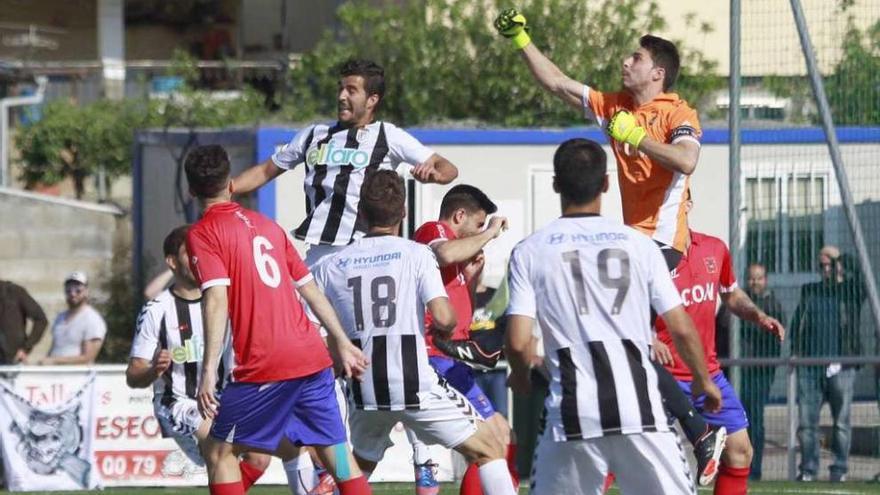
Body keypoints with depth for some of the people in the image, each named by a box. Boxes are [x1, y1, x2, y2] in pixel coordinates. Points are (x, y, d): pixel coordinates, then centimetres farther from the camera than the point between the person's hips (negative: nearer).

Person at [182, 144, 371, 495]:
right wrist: (342, 342, 27)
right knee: (336, 452, 10)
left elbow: (217, 299, -14)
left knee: (219, 451, 7)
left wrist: (209, 371, -19)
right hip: (313, 359, 6)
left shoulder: (201, 235, -1)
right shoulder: (267, 225, 18)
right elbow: (309, 288, 20)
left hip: (264, 367, -6)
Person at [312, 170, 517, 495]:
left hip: (365, 391, 4)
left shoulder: (332, 267, 4)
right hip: (415, 387, -4)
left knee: (359, 468, 28)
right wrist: (443, 329, 8)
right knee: (489, 450, 9)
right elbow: (444, 318, -15)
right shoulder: (416, 254, -5)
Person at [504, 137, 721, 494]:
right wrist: (704, 382, 24)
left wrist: (521, 376, 20)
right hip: (639, 407, 0)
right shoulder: (638, 244, 6)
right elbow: (682, 330, 7)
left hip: (572, 411, 0)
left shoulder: (530, 251, 3)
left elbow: (518, 342, -3)